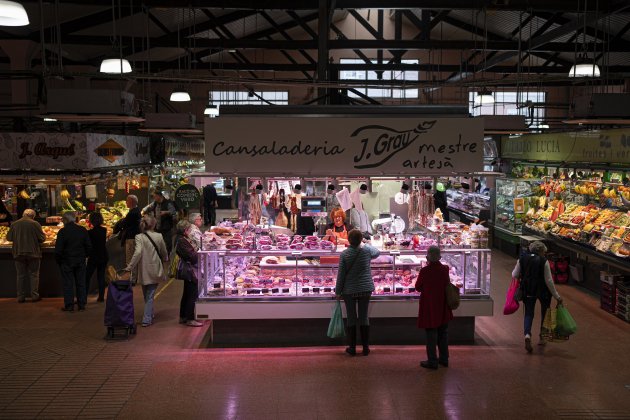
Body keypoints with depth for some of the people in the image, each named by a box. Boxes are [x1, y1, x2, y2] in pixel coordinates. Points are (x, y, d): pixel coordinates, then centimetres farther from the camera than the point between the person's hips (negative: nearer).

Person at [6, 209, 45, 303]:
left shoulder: (15, 224, 0)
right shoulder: (35, 224, -9)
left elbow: (9, 237, 7)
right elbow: (42, 238, -8)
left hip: (18, 254, 3)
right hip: (33, 253, -3)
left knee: (21, 275, 10)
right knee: (34, 275, 6)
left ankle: (21, 297, 12)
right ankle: (34, 296, 6)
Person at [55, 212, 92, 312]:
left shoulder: (62, 231, -13)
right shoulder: (83, 230, -1)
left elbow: (58, 249, -12)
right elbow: (89, 247, 3)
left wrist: (58, 261, 3)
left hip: (67, 262, -4)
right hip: (80, 261, 4)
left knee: (68, 284, 4)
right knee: (81, 283, 10)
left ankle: (69, 305, 6)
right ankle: (81, 305, 13)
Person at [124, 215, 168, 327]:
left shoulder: (139, 237, -11)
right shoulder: (159, 236, -4)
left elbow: (138, 252, -24)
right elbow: (164, 253, 7)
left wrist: (130, 266, -20)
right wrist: (164, 261, 28)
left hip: (144, 271, 0)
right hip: (155, 270, 1)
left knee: (146, 295, 18)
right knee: (150, 295, 4)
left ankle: (149, 316, 31)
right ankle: (147, 319, -3)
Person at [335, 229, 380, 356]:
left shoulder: (344, 254, -10)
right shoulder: (367, 251, -5)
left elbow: (341, 274, -8)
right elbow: (377, 252, 19)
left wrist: (338, 291, 1)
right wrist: (364, 245, 32)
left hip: (349, 291, -1)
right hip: (365, 289, 1)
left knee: (351, 319, 8)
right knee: (364, 317, 9)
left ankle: (352, 347, 13)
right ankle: (366, 347, 13)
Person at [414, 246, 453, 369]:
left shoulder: (424, 271, -19)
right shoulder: (445, 269, -7)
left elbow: (418, 287, -7)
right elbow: (447, 284, 8)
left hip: (429, 307, -4)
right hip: (443, 308, 4)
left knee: (431, 334, 4)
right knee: (443, 333, 16)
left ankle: (432, 361, 8)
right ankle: (444, 359, 25)